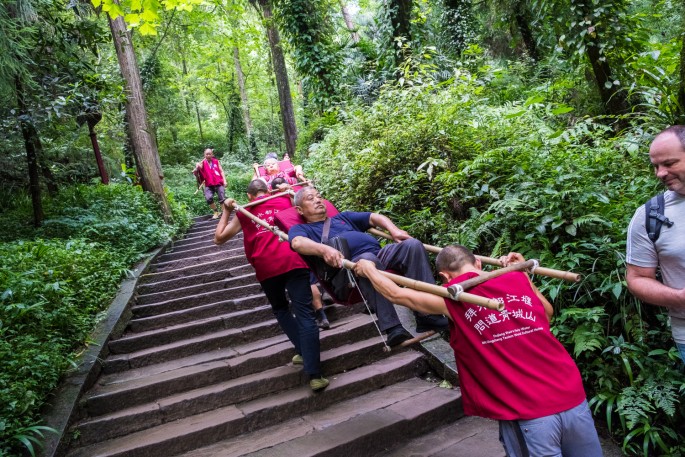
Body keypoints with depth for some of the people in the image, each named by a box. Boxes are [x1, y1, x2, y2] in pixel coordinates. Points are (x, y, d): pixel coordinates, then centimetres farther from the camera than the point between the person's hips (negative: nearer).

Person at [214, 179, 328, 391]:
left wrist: (226, 211, 28)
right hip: (293, 261, 0)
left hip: (266, 268, 1)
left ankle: (304, 352, 17)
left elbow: (218, 238, 23)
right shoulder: (284, 200, 19)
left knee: (280, 310, 26)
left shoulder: (243, 213, 18)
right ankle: (314, 375, -9)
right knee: (305, 315, -3)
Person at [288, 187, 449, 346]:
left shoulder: (342, 217, 35)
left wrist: (394, 230, 8)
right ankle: (392, 328, -42)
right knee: (368, 258, -39)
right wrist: (324, 249, -29)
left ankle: (429, 315, -25)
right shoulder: (300, 229, 17)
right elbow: (298, 243, -8)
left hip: (380, 253, 6)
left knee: (413, 244, -20)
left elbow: (374, 217, 28)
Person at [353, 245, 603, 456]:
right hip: (574, 400, 5)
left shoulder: (453, 298, -3)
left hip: (528, 416, -4)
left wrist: (368, 268, 26)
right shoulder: (517, 280, 7)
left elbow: (394, 294, 10)